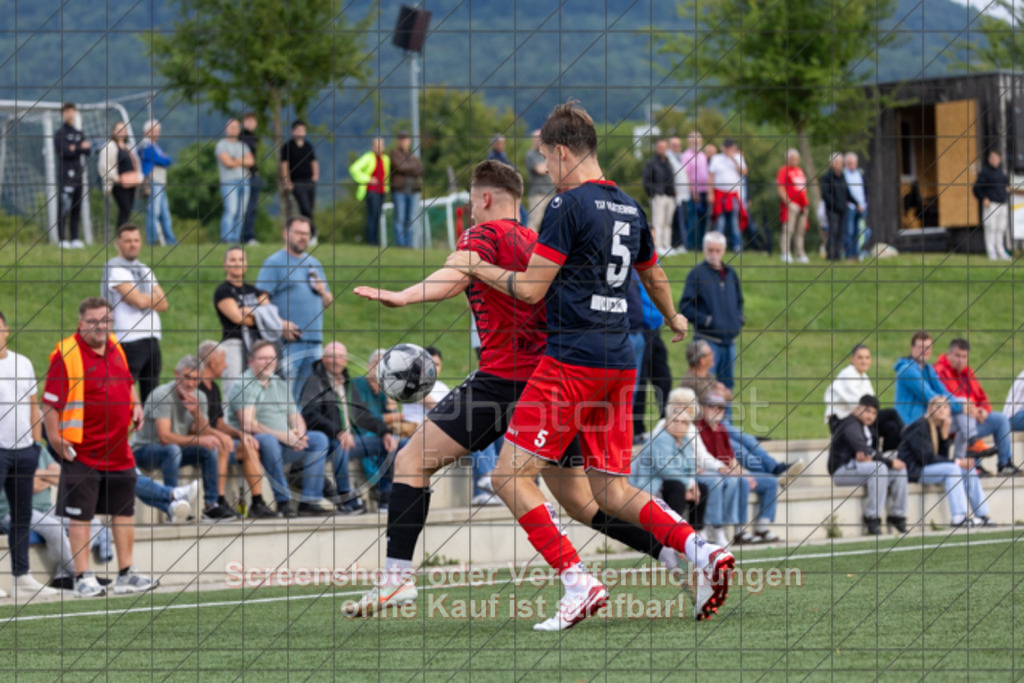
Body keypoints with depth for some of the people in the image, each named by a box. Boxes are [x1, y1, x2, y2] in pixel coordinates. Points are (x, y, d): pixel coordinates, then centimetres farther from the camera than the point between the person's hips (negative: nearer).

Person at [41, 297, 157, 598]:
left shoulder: (115, 348, 9)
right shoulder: (66, 354, -14)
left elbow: (127, 382, 26)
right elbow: (50, 401, -15)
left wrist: (135, 404, 9)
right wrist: (55, 437, -19)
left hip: (119, 449, 7)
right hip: (82, 451, -7)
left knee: (125, 511, 12)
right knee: (80, 515, -2)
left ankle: (126, 574, 21)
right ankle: (83, 578, 4)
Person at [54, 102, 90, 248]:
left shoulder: (79, 134, 20)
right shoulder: (60, 133, 0)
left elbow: (88, 150, 6)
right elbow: (64, 152, -14)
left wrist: (75, 149, -9)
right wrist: (81, 148, -7)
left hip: (78, 175, 7)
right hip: (66, 175, -7)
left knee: (77, 209, 7)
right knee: (64, 207, -11)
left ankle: (74, 239, 10)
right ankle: (62, 239, -11)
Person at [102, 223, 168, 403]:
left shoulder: (144, 270, 20)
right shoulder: (114, 269, -5)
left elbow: (164, 304, 10)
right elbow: (138, 301, -16)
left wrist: (145, 300, -8)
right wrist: (155, 299, 4)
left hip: (151, 340, 8)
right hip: (129, 342, -8)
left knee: (150, 395, 8)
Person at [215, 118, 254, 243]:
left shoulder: (242, 145, 20)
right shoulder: (222, 144, 3)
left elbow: (251, 161, 5)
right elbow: (227, 162, -10)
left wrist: (235, 161, -6)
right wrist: (243, 162, 3)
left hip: (244, 181, 6)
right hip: (229, 181, -6)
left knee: (241, 212, 0)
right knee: (231, 210, -17)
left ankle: (236, 238, 2)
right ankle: (226, 239, -18)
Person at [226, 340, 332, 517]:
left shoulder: (280, 385, 20)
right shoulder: (244, 386, -5)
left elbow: (295, 417, 18)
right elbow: (247, 425, -17)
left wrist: (299, 435, -7)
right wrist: (283, 436, -20)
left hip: (282, 445, 8)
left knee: (319, 439, -8)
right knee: (268, 440, -39)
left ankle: (310, 500, -16)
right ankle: (283, 501, -35)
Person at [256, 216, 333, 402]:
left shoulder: (314, 263, 21)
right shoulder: (274, 262, 0)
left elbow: (327, 303, 26)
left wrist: (323, 292, 3)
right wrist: (280, 324, -21)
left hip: (314, 341, 7)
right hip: (288, 341, -7)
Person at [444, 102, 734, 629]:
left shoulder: (568, 206, -9)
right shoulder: (630, 209, 15)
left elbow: (530, 289, -9)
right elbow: (654, 277, 32)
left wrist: (475, 267, 8)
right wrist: (673, 320, 52)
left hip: (571, 362, -8)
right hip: (619, 363, 8)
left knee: (510, 476, -4)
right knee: (610, 492, 13)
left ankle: (578, 582, -15)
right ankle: (701, 552, -7)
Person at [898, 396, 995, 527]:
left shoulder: (940, 427, 11)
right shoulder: (919, 427, -15)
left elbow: (943, 456, 3)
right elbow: (926, 457, -22)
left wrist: (945, 434, -9)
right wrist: (956, 462, -19)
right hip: (914, 470, -9)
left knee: (969, 470, -3)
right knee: (951, 469, -29)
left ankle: (982, 515, -7)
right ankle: (958, 517, -35)